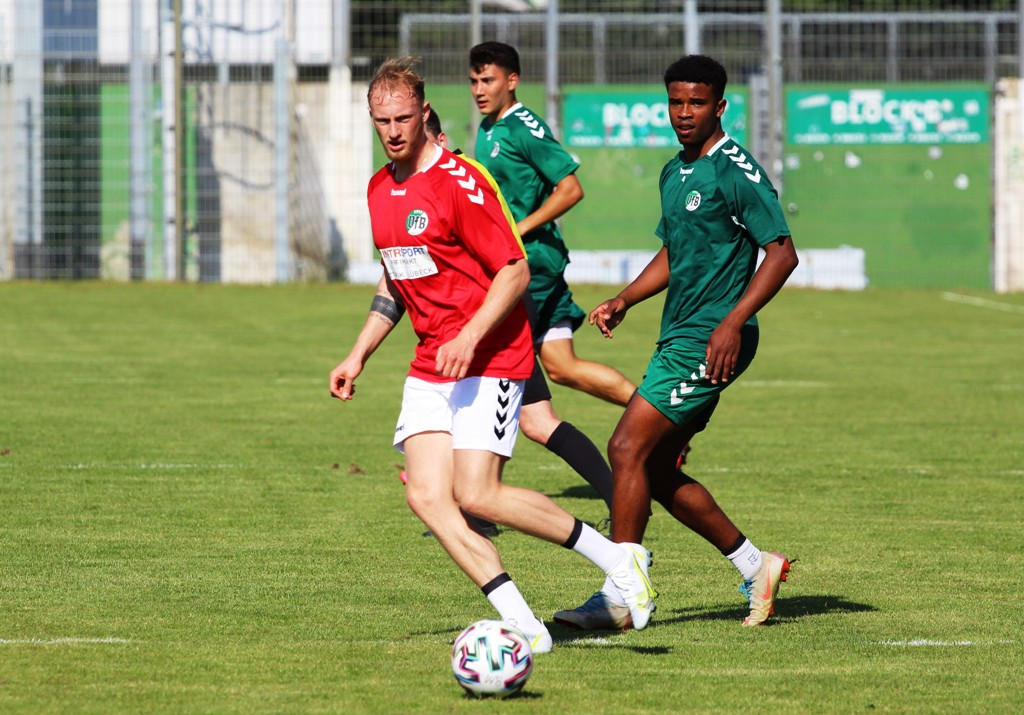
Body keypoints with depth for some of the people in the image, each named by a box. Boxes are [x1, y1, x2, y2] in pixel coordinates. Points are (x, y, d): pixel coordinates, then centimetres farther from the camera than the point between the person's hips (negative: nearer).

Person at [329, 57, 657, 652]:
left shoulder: (458, 181, -14)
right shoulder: (381, 189, 12)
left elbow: (515, 270, -15)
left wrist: (469, 338, -25)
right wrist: (359, 356, 21)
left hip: (490, 358, -8)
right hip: (429, 367, 8)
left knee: (476, 495, -17)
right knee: (427, 497, -9)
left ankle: (617, 558, -1)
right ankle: (524, 626, -8)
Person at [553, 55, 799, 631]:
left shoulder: (736, 171, -12)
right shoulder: (674, 173, 15)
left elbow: (782, 253, -16)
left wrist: (733, 322, -24)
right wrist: (623, 301, 11)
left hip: (711, 341, -10)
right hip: (679, 337, 10)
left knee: (628, 449, -14)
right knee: (658, 471, 10)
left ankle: (621, 596, -10)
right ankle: (755, 566, 20)